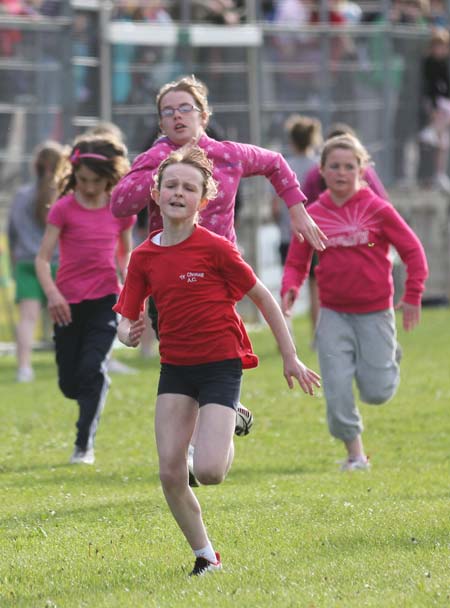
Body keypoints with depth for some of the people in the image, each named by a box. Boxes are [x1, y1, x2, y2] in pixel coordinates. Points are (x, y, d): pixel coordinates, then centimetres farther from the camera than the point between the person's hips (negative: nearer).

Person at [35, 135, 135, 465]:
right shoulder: (64, 208, -6)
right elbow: (43, 258, -8)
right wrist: (52, 293, -23)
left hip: (105, 301, 0)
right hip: (68, 304, 0)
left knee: (92, 369, -16)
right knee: (70, 383, 4)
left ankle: (84, 444, -7)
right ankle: (98, 390, 40)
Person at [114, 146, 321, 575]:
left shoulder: (215, 248, -12)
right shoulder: (144, 256, 1)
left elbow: (262, 298, -3)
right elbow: (126, 318, 4)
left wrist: (290, 357, 1)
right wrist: (128, 335, -21)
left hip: (221, 363, -4)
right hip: (175, 366, 4)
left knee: (207, 471, -17)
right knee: (170, 473, -5)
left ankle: (228, 439, 18)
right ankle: (206, 557, 11)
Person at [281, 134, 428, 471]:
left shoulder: (378, 210, -7)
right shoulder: (312, 215, 0)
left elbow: (413, 251, -1)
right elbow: (297, 263, 5)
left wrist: (412, 297, -3)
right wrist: (289, 289, -16)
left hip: (375, 313, -2)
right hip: (334, 314, 2)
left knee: (377, 392, 0)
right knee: (337, 389, -6)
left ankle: (390, 356, 34)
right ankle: (355, 453, 10)